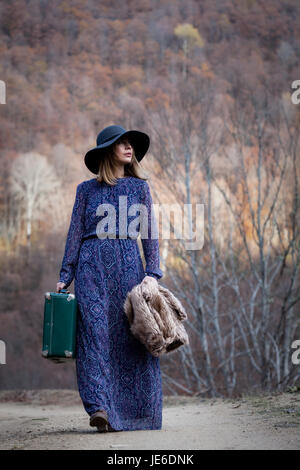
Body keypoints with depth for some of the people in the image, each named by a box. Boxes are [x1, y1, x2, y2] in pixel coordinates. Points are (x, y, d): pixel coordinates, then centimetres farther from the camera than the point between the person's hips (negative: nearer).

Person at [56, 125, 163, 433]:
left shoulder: (140, 187, 13)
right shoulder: (87, 190, 11)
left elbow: (150, 232, 9)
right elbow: (75, 234, 10)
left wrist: (152, 272, -2)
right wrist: (65, 277, 3)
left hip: (129, 266, 1)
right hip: (92, 265, -1)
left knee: (133, 336, -5)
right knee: (94, 331, -13)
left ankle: (133, 412, 1)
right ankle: (99, 408, -19)